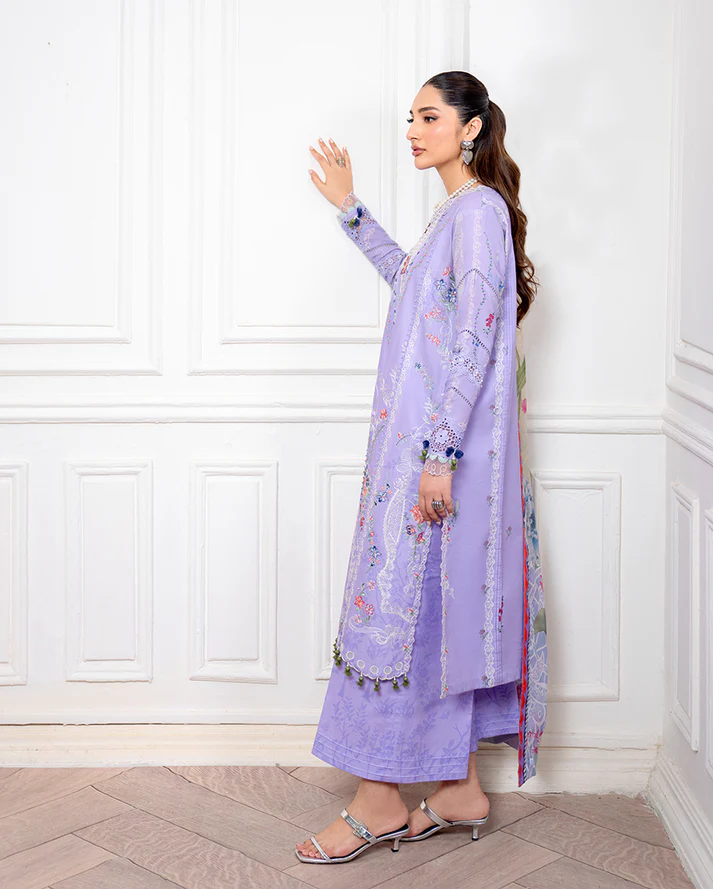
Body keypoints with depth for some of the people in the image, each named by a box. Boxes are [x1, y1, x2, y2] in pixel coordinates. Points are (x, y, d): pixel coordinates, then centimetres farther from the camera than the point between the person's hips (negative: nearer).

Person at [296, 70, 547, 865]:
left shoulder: (478, 209, -12)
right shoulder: (457, 211, 17)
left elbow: (476, 340, -20)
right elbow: (408, 277, 37)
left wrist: (439, 452, -23)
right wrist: (351, 210, 35)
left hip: (441, 441, -10)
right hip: (428, 442, 10)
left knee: (399, 599, -5)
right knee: (440, 606, 11)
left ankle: (379, 800, 3)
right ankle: (458, 789, 18)